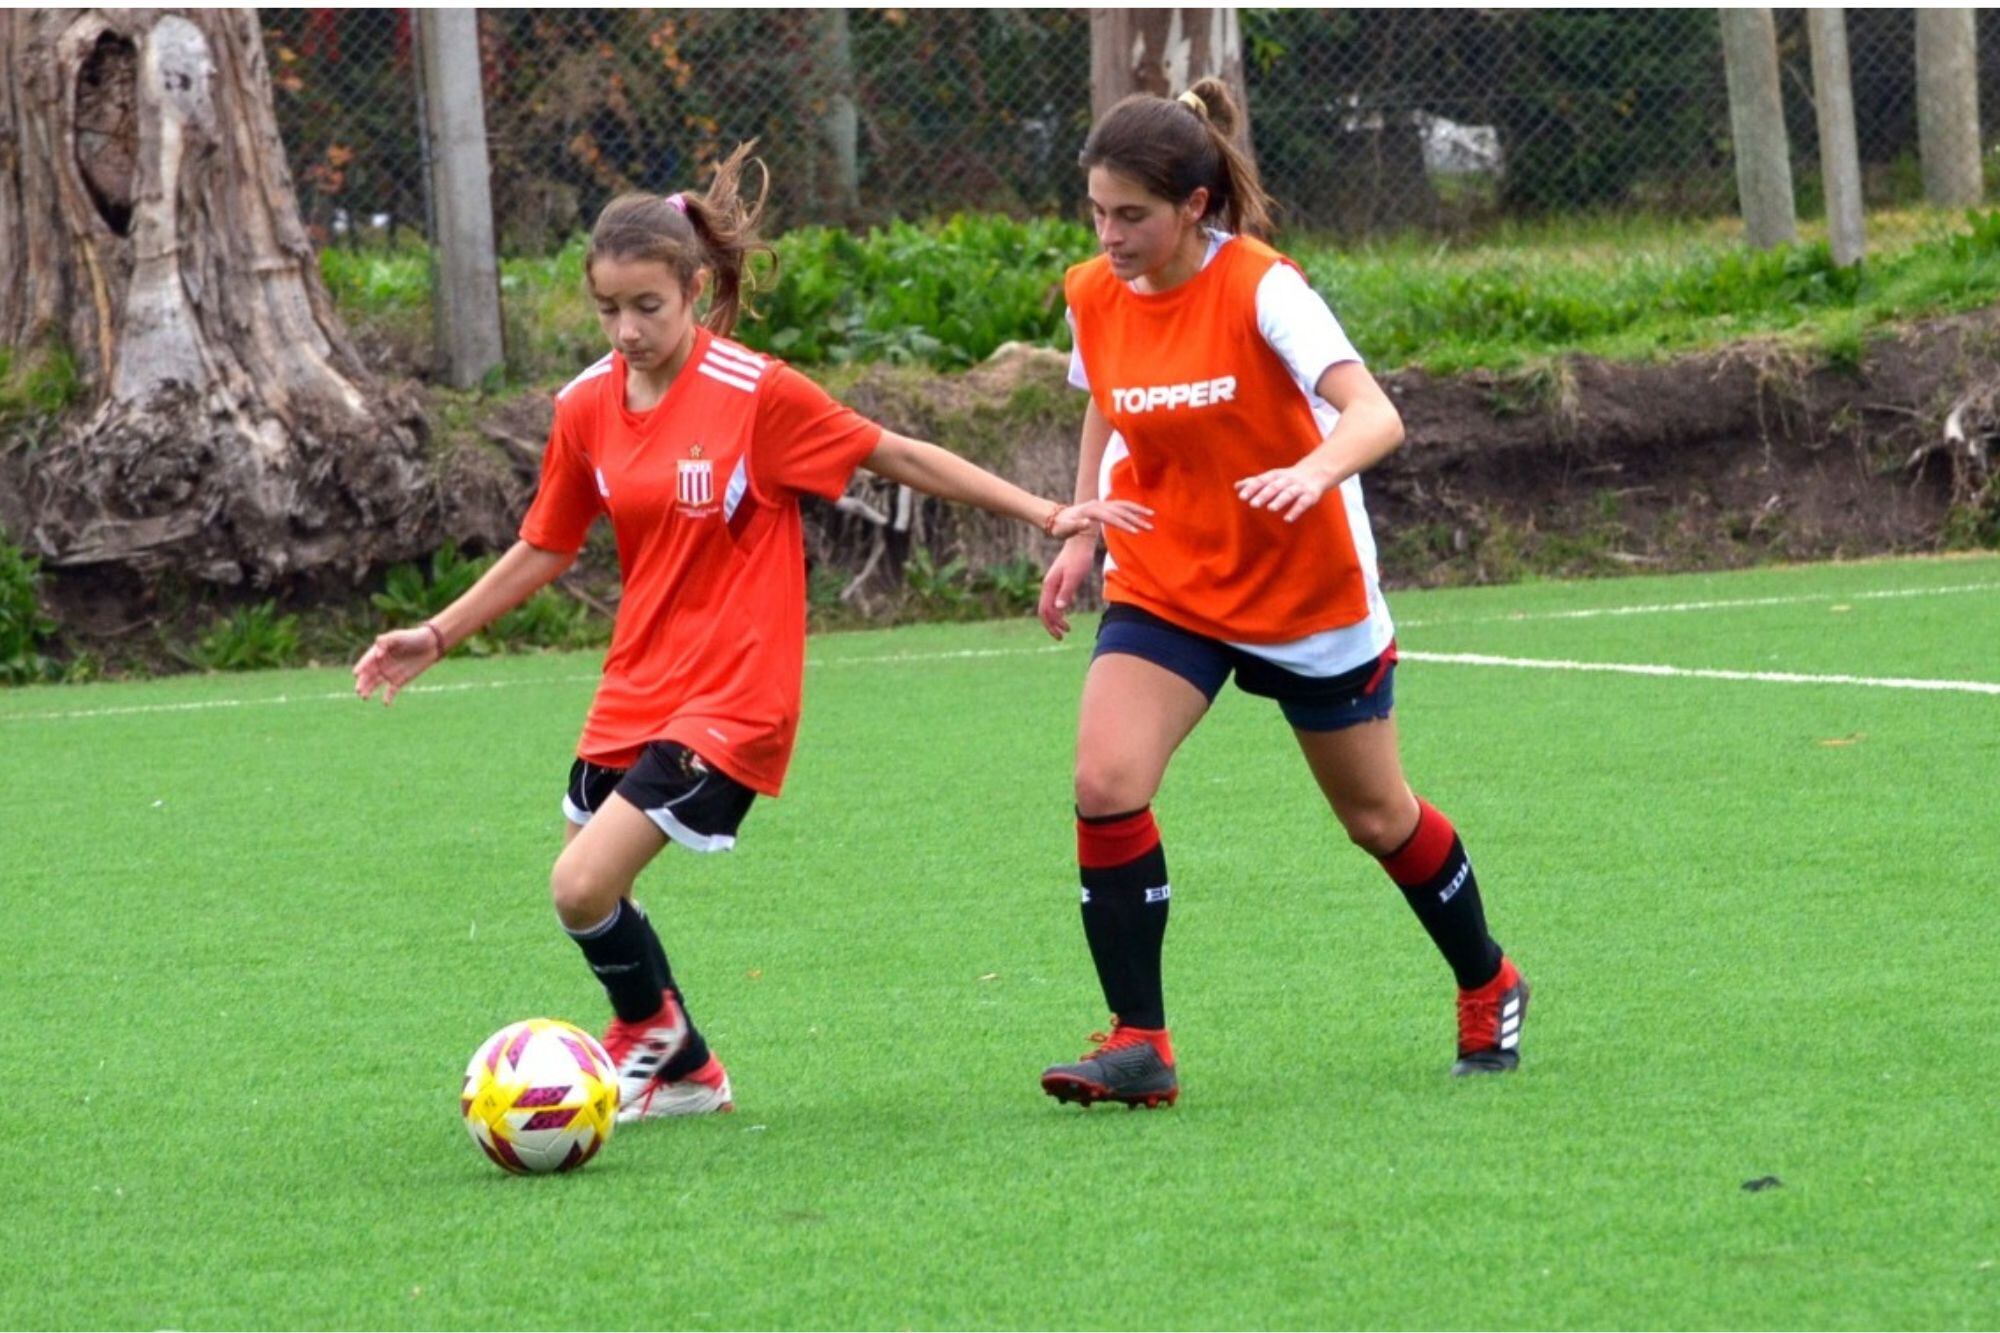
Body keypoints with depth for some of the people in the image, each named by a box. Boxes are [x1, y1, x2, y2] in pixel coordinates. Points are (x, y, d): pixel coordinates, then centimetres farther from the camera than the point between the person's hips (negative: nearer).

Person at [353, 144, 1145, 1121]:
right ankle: (683, 1073, 37)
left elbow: (897, 457, -6)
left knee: (585, 886, -17)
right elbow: (545, 547, 14)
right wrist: (437, 637, 11)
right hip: (635, 690, 7)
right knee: (586, 889, 14)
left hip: (731, 699, -7)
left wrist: (1047, 515, -5)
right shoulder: (588, 408, 1)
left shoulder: (756, 395, -15)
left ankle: (651, 1029, 14)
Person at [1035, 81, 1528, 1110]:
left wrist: (1312, 473, -54)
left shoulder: (1260, 290, -23)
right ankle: (1138, 1043, -12)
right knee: (1105, 784, -19)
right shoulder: (1094, 296, -6)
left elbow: (1375, 417, -35)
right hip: (1164, 587, 4)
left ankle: (1489, 989, 39)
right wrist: (1083, 537, 6)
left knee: (1375, 815, 13)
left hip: (1308, 592, -4)